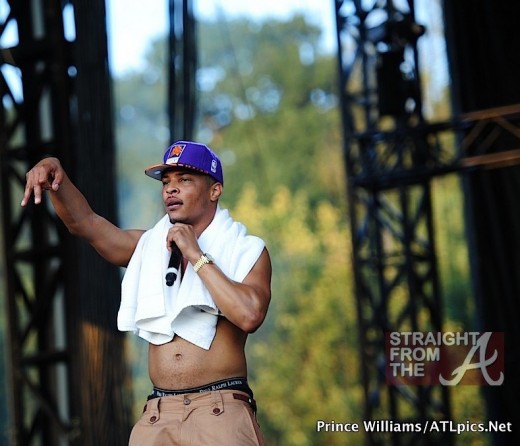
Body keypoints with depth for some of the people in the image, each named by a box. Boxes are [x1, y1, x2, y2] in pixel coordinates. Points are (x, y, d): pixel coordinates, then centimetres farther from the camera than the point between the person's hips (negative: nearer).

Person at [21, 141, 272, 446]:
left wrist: (196, 257, -9)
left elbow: (250, 316, -14)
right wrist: (56, 176, -15)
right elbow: (84, 222, 3)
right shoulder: (150, 247, 16)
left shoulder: (246, 251, 4)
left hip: (221, 413, -3)